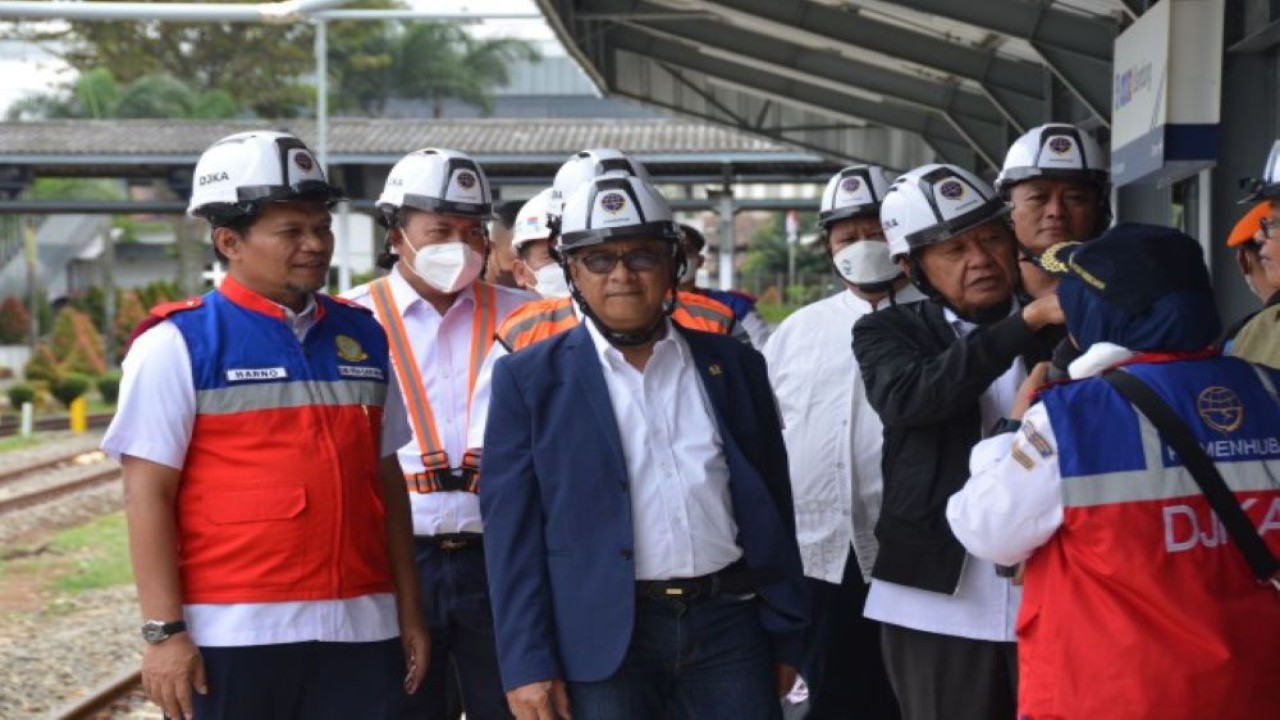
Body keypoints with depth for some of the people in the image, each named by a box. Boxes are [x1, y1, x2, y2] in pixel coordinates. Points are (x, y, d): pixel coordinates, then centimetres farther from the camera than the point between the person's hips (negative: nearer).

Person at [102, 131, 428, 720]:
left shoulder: (362, 337, 12)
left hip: (360, 633, 5)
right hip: (232, 637, -4)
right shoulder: (177, 345, -3)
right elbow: (148, 496, -7)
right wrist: (164, 632, -12)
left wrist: (408, 614, 15)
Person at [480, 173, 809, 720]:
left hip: (728, 627, 2)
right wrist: (527, 664, -8)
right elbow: (512, 530, -2)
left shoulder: (733, 365, 10)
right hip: (601, 637, -2)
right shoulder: (531, 378, 2)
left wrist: (785, 634, 9)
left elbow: (771, 504, 12)